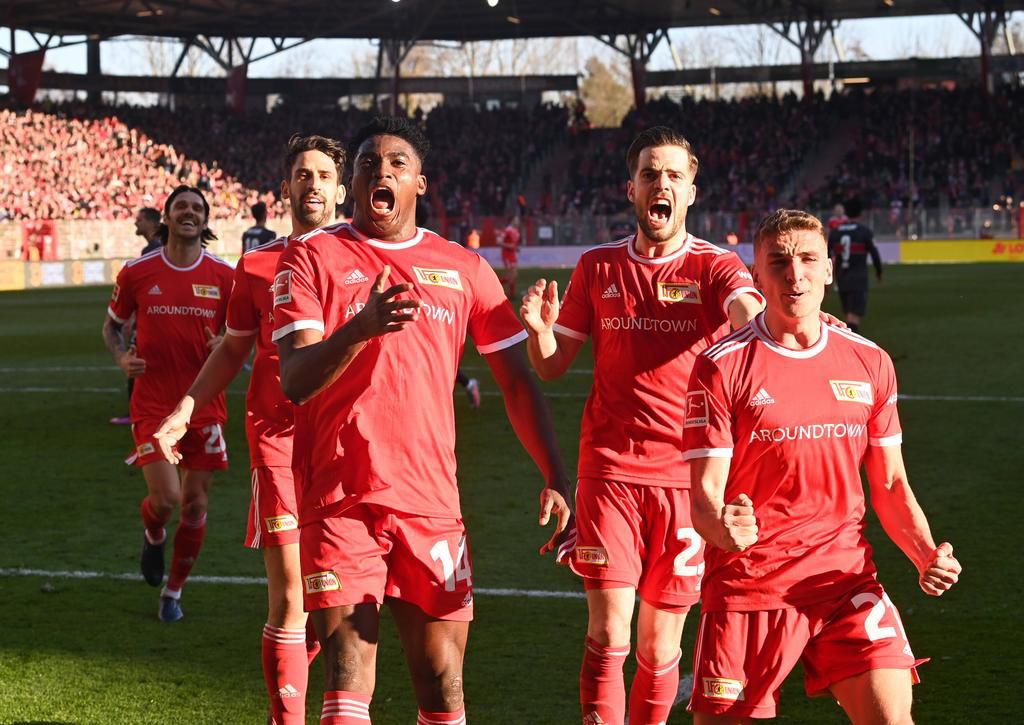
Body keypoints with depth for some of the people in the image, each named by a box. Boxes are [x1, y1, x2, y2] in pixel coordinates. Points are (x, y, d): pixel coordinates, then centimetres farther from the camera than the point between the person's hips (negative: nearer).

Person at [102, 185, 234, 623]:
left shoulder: (224, 275, 0)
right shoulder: (137, 273, -2)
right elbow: (111, 326, 11)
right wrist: (121, 357, -8)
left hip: (204, 404, 2)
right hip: (153, 404, -2)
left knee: (194, 505, 5)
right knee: (166, 499, -13)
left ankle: (173, 591, 24)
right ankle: (153, 535, 25)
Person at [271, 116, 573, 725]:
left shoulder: (463, 268, 11)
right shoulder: (313, 256, 3)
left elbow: (517, 382, 12)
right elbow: (294, 381, -9)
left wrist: (556, 480, 2)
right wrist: (359, 329, -28)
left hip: (432, 503, 3)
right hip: (339, 499, -3)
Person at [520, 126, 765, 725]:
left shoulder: (715, 266, 0)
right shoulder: (598, 266, 8)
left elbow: (751, 316, -22)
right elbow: (552, 365, 11)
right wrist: (539, 331, -11)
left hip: (686, 476, -1)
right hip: (609, 469, 1)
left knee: (660, 649, 7)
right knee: (608, 634, -8)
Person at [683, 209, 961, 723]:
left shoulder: (870, 363, 8)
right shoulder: (722, 367, -4)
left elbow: (889, 483, 15)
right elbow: (704, 496, -8)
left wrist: (926, 555, -2)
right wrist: (722, 527, -31)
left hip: (845, 577, 2)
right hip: (747, 582, -2)